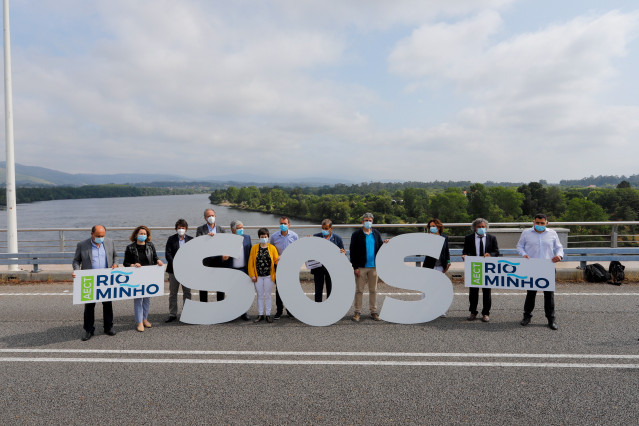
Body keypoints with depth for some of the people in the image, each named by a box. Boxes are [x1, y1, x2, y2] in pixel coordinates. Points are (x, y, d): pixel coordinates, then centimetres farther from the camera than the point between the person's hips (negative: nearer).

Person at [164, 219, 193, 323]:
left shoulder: (191, 239, 7)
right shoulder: (171, 239, 3)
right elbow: (168, 254, -4)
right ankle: (172, 314, 15)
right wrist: (175, 265, -15)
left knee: (187, 292, 5)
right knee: (173, 293, 6)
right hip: (173, 270, 0)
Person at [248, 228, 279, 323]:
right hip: (258, 276, 1)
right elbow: (250, 262, 1)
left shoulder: (272, 248, 1)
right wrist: (252, 275, -6)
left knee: (268, 295, 6)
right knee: (260, 295, 8)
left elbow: (276, 260, 1)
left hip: (269, 276, -1)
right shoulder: (254, 248, 1)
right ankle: (260, 315, 17)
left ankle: (268, 315, 14)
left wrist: (278, 260, -23)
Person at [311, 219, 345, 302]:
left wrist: (343, 252, -18)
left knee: (330, 291, 9)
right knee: (318, 291, 4)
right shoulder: (315, 237, 4)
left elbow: (342, 253, 5)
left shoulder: (337, 238, 4)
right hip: (318, 268, 0)